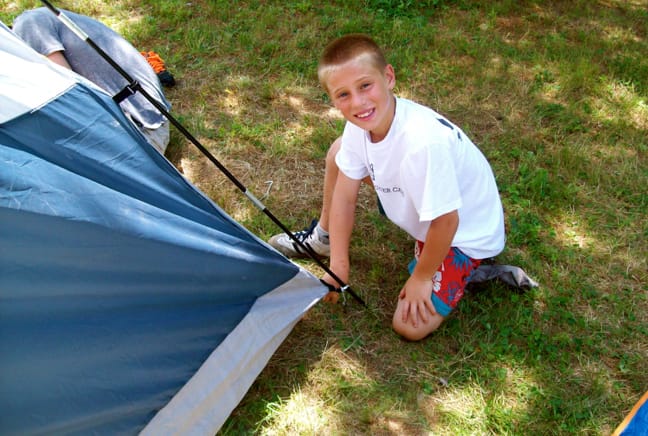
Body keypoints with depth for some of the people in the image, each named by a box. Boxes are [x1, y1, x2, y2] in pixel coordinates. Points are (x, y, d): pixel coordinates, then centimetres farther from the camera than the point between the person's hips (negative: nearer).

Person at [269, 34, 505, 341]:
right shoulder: (360, 126, -18)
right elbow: (345, 195, -7)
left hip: (464, 233, -6)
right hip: (417, 207, 7)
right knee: (339, 152, 1)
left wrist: (420, 278, -14)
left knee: (410, 327, -16)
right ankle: (323, 237, 24)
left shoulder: (423, 141, -41)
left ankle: (465, 271, 10)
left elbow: (445, 223, -30)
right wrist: (338, 267, -5)